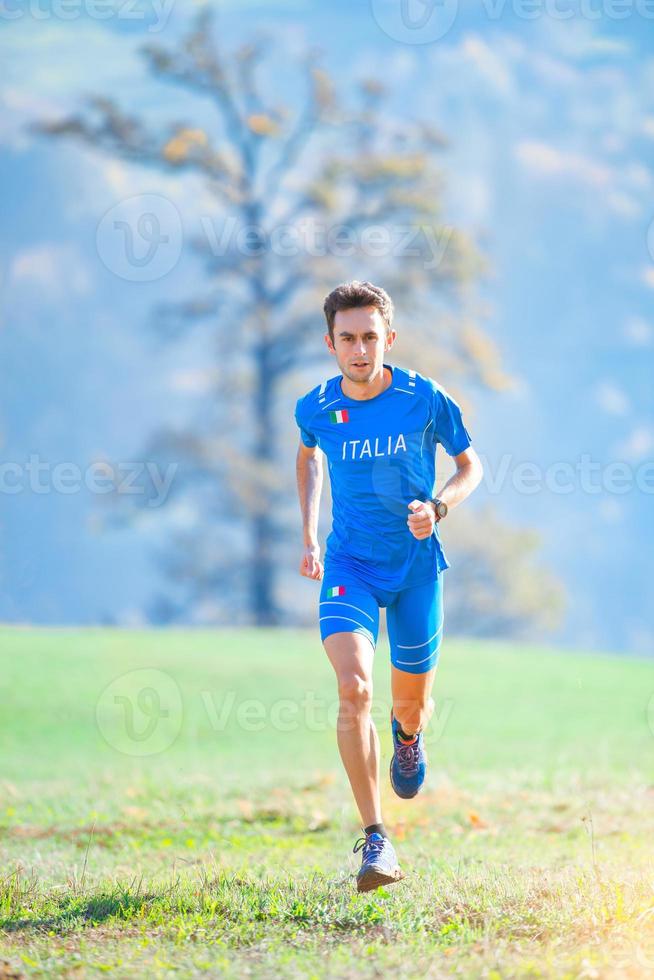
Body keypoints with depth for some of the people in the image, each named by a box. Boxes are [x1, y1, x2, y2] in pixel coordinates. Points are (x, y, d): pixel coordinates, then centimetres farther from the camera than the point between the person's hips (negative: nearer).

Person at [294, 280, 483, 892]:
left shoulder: (425, 400, -12)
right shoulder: (316, 408, -6)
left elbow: (470, 465, 3)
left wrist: (438, 507, -17)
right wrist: (308, 536, 14)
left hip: (416, 563, 0)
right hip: (350, 565, 0)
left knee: (410, 705, 11)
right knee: (354, 688, -23)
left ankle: (408, 736, 53)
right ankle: (375, 840, -19)